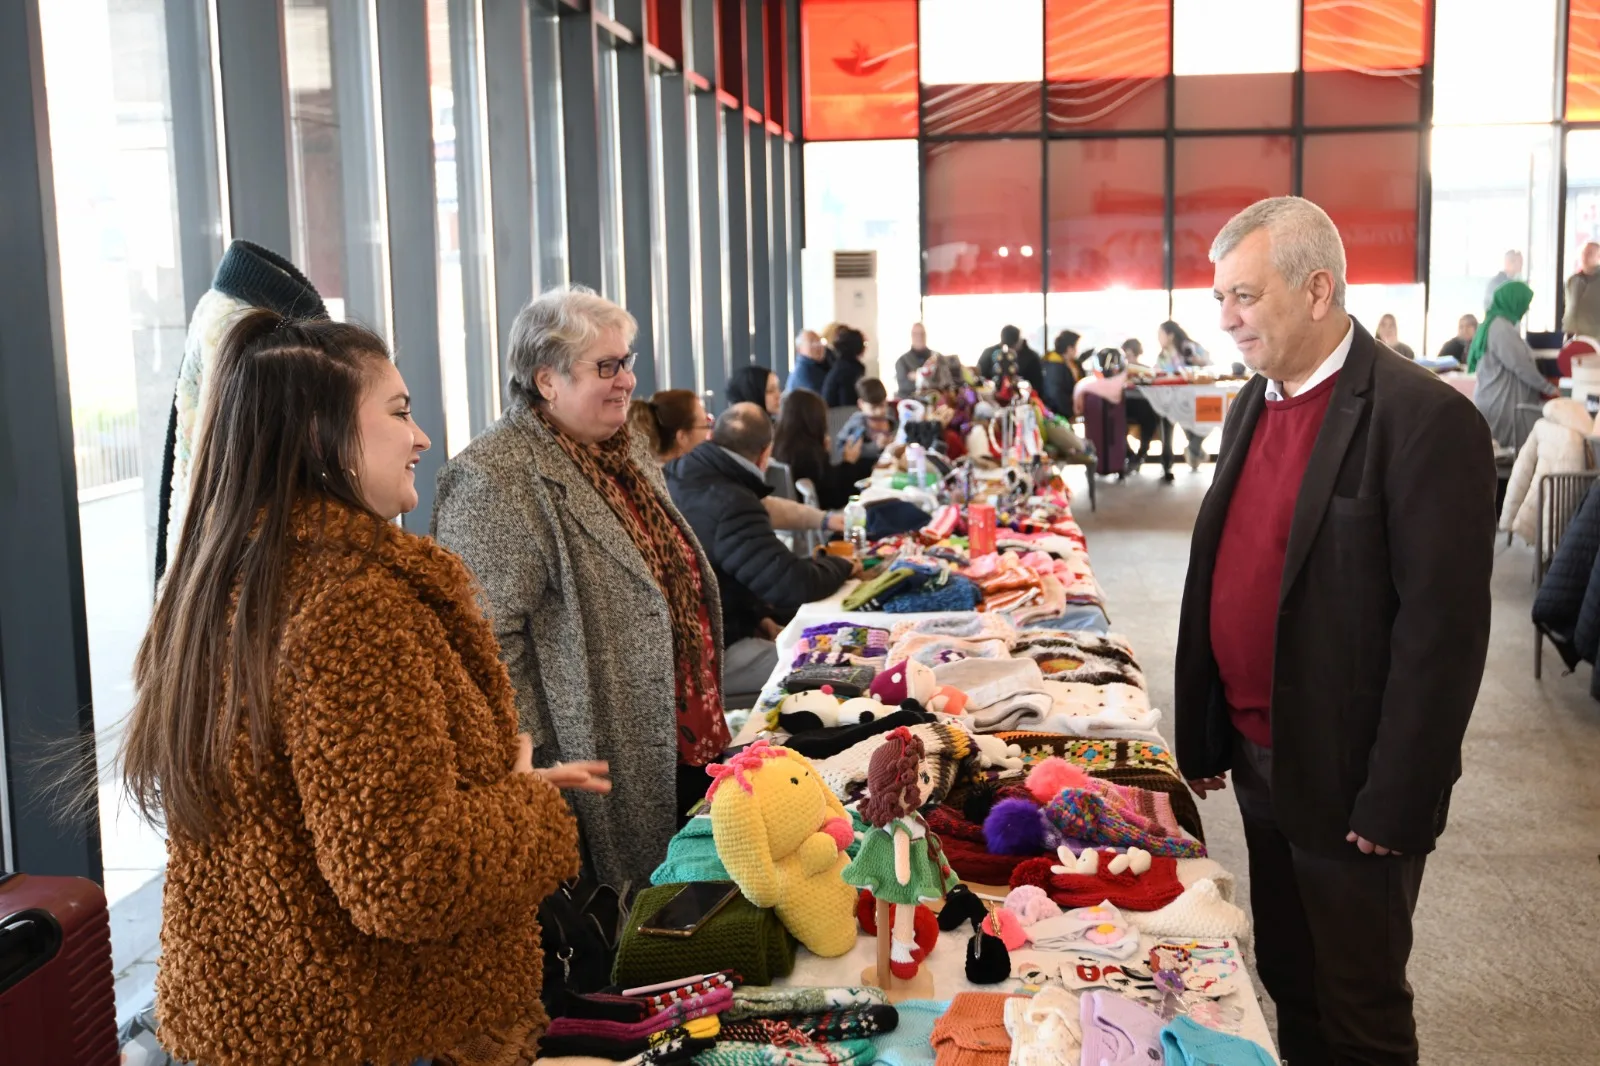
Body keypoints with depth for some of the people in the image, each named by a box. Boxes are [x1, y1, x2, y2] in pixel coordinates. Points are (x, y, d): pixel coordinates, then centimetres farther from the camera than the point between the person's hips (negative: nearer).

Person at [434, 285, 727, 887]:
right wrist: (533, 777, -21)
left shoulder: (627, 455, 13)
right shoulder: (498, 482, -16)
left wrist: (710, 721, 25)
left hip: (685, 751, 9)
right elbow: (489, 645, -21)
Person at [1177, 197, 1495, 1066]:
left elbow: (1443, 631, -19)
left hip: (1346, 781, -7)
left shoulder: (1424, 420, -18)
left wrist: (1396, 802, -18)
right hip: (1257, 759, 7)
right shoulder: (1252, 405, 7)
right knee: (1287, 984, 20)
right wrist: (1203, 730, 10)